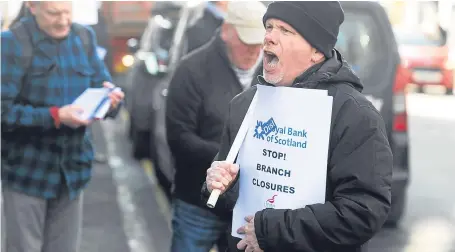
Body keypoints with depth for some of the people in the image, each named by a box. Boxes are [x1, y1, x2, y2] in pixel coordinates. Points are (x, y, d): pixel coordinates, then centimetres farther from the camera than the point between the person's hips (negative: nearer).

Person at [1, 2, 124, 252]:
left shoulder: (84, 37, 5)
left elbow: (102, 84, 8)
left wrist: (110, 97, -16)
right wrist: (55, 116, -24)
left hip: (72, 169, 5)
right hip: (27, 172, -5)